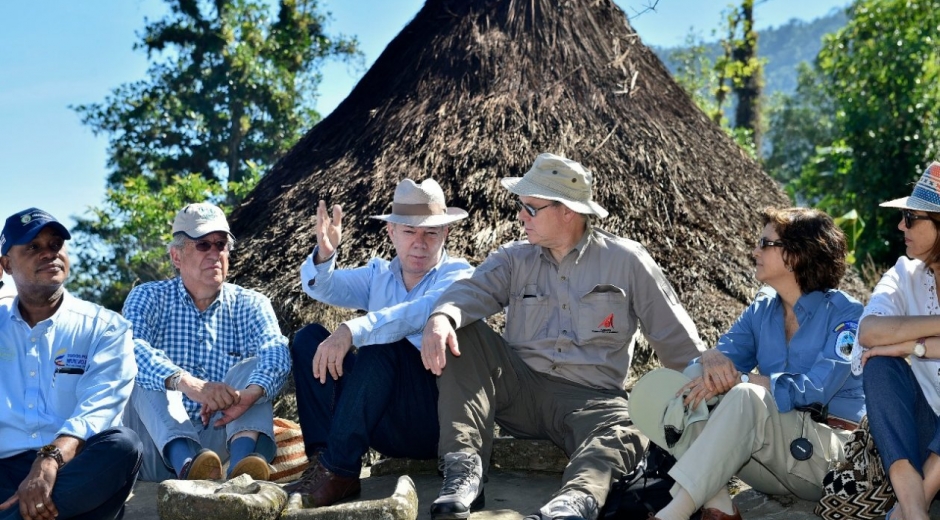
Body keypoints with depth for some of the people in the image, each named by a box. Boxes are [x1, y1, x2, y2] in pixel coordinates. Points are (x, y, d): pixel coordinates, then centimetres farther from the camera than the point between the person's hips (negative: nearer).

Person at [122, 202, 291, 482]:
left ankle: (243, 459, -44)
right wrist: (189, 384, -39)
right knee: (144, 372, -21)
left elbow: (277, 353, -16)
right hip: (161, 447, 0)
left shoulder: (250, 305, 7)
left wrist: (249, 394, -40)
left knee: (253, 366, -18)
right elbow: (130, 348, -19)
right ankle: (185, 460, -46)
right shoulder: (148, 297, 4)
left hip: (220, 442, 1)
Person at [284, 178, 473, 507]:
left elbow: (420, 312, -25)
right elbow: (323, 288, -1)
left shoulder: (458, 275, -3)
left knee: (382, 345, -29)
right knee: (310, 338, -5)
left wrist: (351, 331, -38)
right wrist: (324, 255, -24)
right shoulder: (379, 274, 14)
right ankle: (322, 457, -19)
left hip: (433, 418, -5)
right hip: (384, 425, 6)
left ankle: (338, 471, -27)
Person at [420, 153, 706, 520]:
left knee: (621, 434, -35)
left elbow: (676, 338, 5)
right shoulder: (515, 259, 10)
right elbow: (474, 290, -11)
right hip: (520, 389, 3)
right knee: (458, 335, -17)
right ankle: (464, 469, -30)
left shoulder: (626, 260, 4)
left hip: (591, 399, -3)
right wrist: (441, 317, -34)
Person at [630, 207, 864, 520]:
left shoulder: (845, 314, -7)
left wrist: (735, 380, -23)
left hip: (831, 455, -6)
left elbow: (814, 391, -19)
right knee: (655, 386, -11)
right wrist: (712, 358, -23)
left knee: (745, 399, -36)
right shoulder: (761, 311, 10)